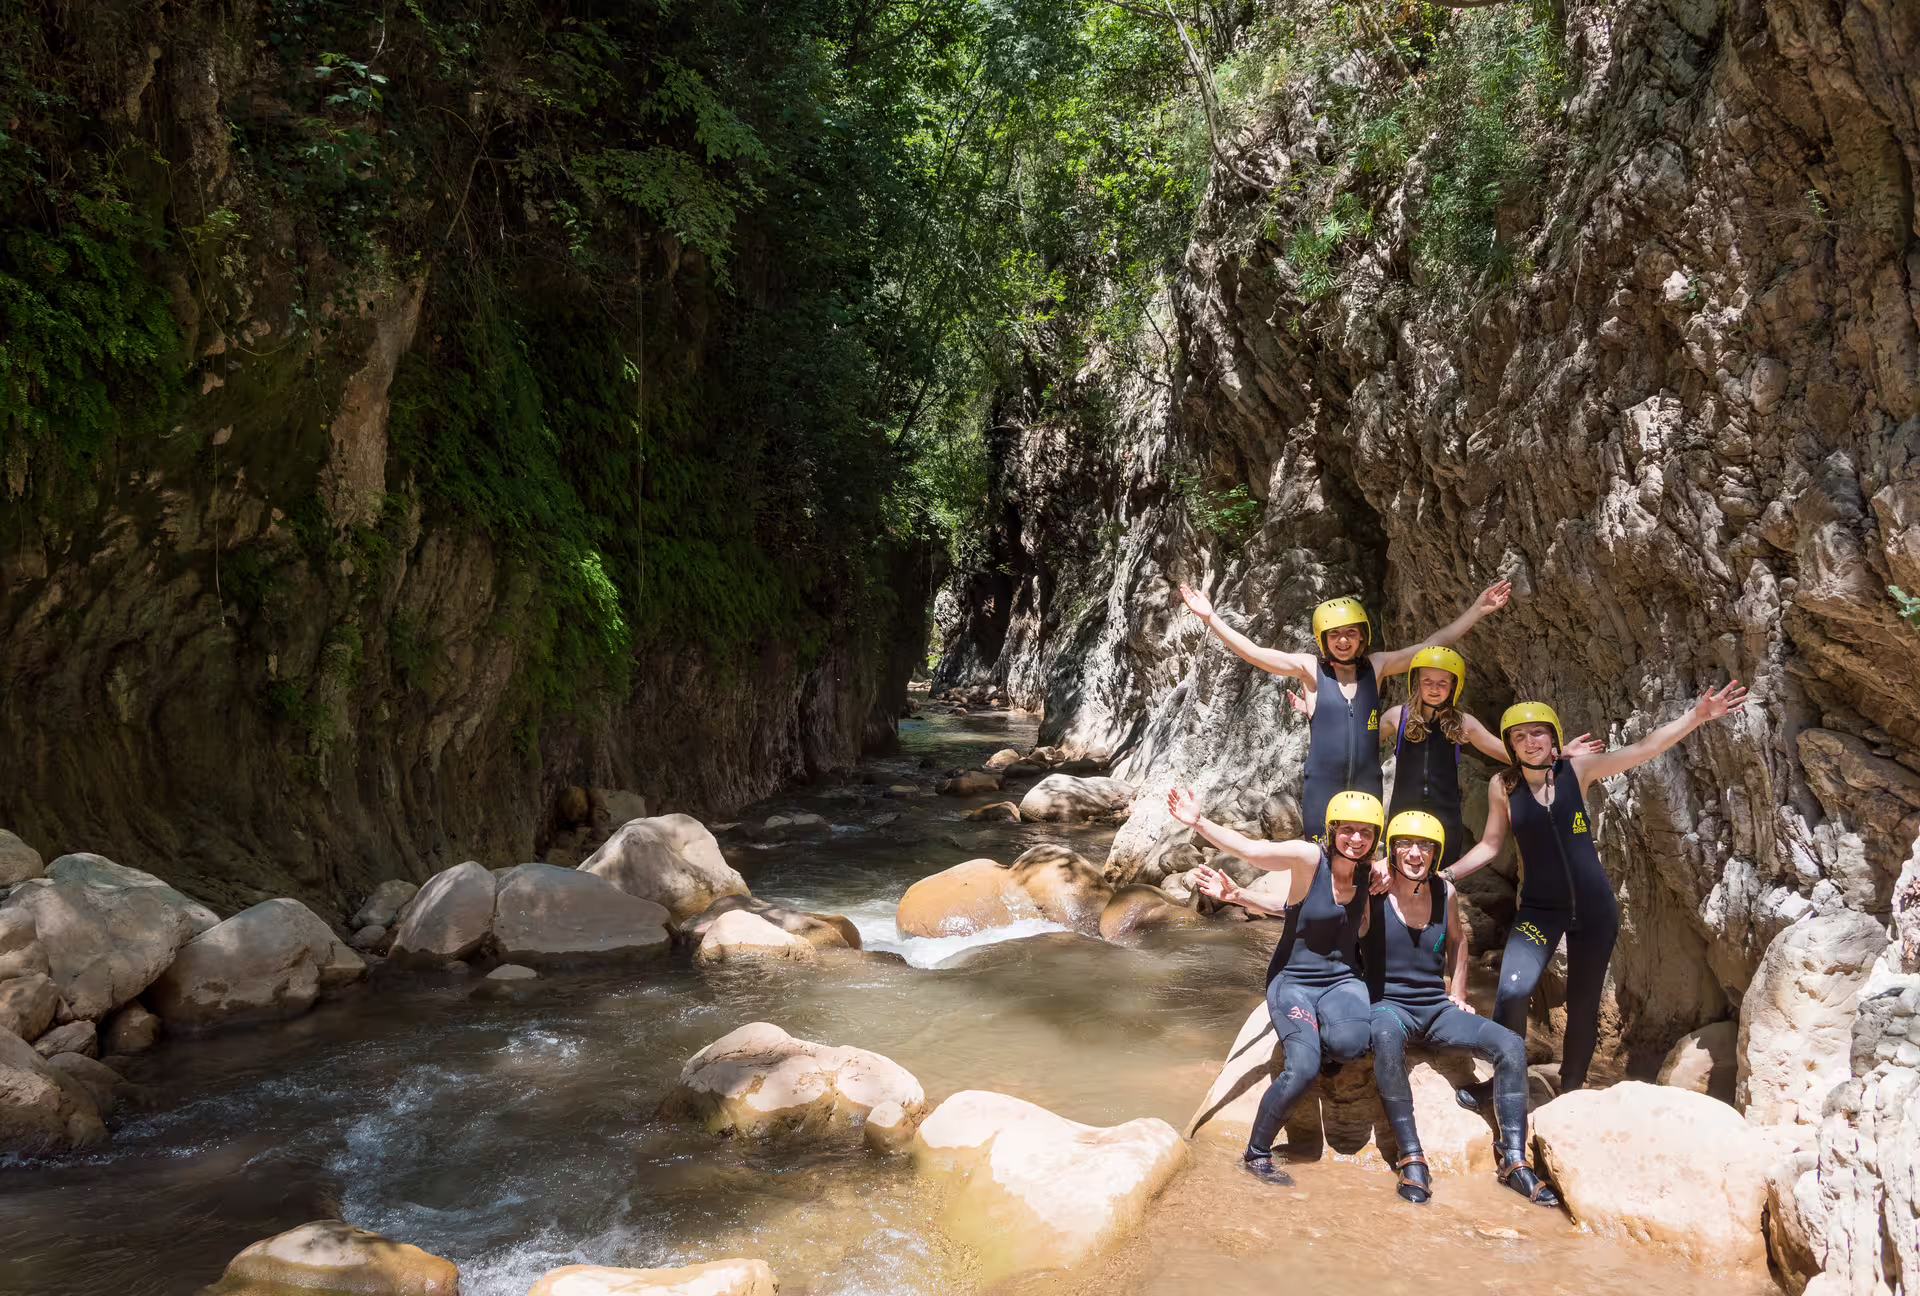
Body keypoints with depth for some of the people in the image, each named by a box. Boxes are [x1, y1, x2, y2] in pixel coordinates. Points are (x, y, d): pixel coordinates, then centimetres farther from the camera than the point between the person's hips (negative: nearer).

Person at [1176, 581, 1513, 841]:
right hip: (1322, 786, -2)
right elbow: (1254, 653, -13)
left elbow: (1434, 645, 2)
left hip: (1367, 785, 2)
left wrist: (1478, 609, -2)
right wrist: (1210, 618, -21)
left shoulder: (1376, 667, 1)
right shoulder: (1311, 669, -5)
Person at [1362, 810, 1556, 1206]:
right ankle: (1411, 1158, -32)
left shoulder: (1443, 892, 6)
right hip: (1387, 1004, -5)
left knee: (1511, 1045, -16)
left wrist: (1458, 994, 18)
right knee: (1387, 1039, -40)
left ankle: (1513, 1160, -8)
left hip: (1436, 1007, 5)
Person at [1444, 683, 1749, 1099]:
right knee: (1512, 991, -19)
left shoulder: (1577, 770, -6)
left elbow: (1644, 749, -10)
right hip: (1539, 908, -1)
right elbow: (1491, 844, 4)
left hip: (1593, 907, 1)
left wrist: (1697, 715, -18)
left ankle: (1571, 1090, 30)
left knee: (1584, 1003, 11)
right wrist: (1447, 874, -5)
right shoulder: (1503, 786, -4)